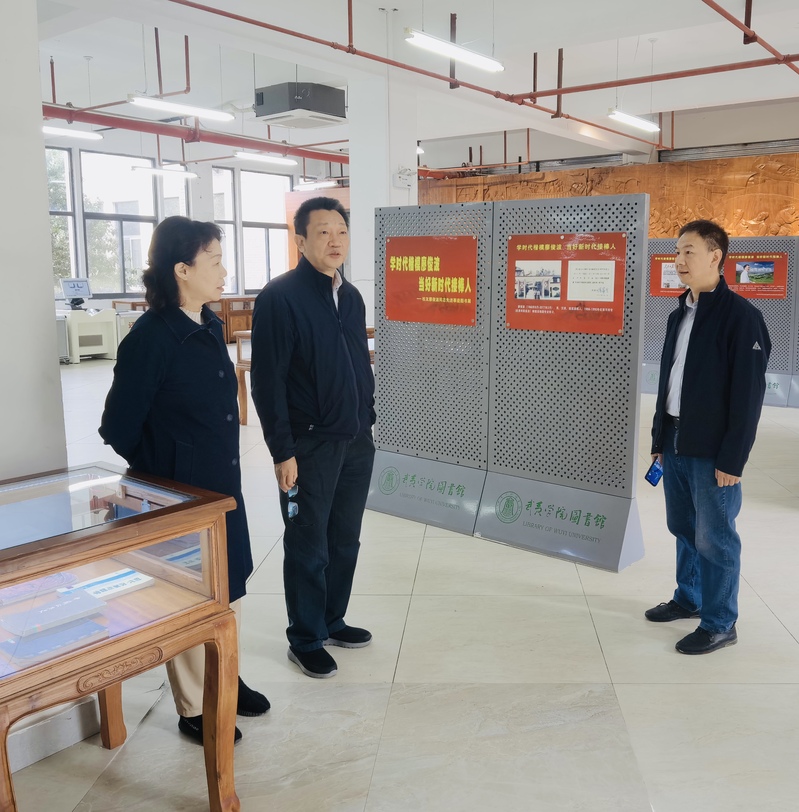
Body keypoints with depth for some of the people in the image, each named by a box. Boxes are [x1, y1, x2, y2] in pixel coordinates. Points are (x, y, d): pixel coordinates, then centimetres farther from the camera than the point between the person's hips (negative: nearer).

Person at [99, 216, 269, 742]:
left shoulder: (210, 325, 4)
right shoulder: (151, 337, -20)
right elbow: (119, 428, -15)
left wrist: (224, 467, 14)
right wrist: (164, 474, -4)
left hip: (223, 486, 8)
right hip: (180, 496, -8)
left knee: (229, 588, 20)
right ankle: (194, 709, 28)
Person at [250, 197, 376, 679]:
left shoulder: (351, 296, 9)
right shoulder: (280, 297, -13)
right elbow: (268, 381, -15)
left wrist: (367, 420, 14)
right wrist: (283, 451, -17)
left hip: (357, 442, 7)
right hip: (310, 445, -6)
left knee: (345, 541, 16)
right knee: (309, 548, 6)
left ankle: (333, 621, 34)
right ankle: (305, 641, 23)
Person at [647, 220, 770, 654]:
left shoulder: (741, 315, -12)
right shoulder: (679, 315, 12)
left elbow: (748, 392, -15)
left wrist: (732, 458, -16)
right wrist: (659, 439, 15)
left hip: (712, 449, -7)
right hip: (676, 443, 7)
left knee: (714, 537, 2)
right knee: (683, 528, 17)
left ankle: (720, 624, 15)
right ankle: (689, 598, 34)